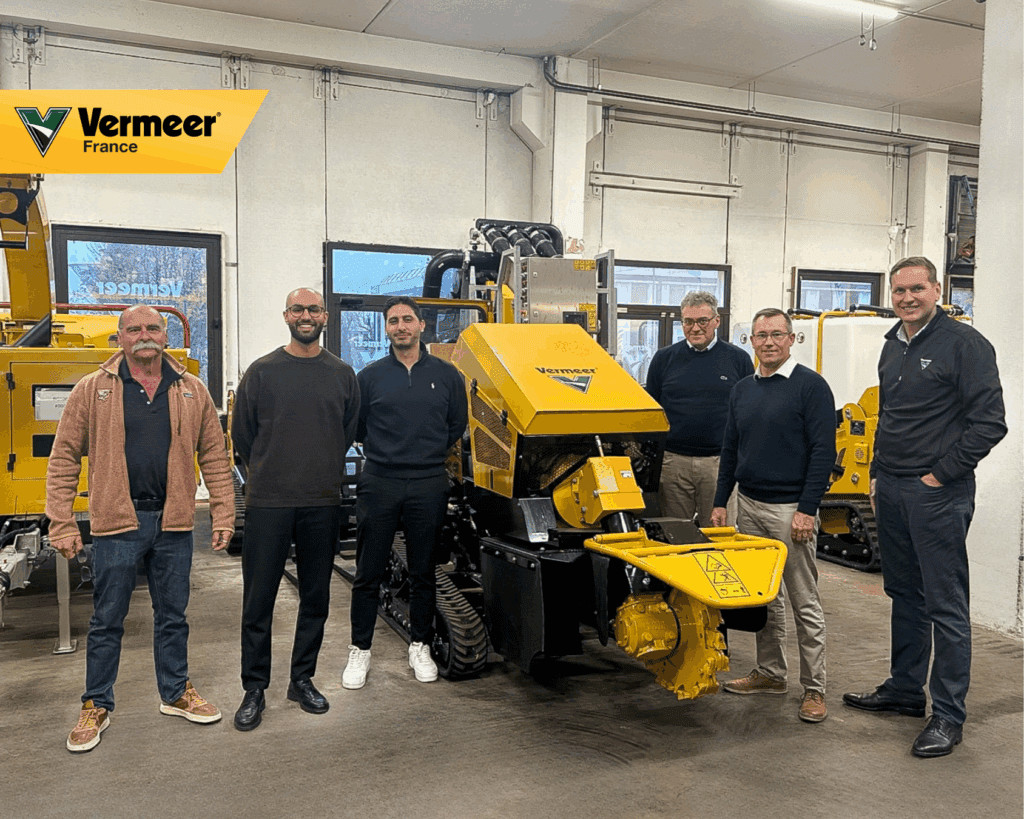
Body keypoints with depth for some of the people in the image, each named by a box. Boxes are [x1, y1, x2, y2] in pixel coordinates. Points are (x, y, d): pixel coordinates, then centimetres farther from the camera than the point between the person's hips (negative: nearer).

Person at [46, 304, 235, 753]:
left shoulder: (192, 391, 4)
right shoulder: (92, 390, -1)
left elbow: (214, 457, 5)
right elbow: (64, 458, -1)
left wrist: (223, 514, 0)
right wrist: (62, 524, -6)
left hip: (173, 523, 2)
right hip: (116, 523, -2)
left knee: (172, 616, 15)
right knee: (106, 621, 10)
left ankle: (176, 693, 31)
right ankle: (96, 707, 26)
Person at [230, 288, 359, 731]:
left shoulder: (342, 374, 6)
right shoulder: (262, 371, 1)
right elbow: (241, 432, 7)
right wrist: (267, 474, 10)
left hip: (322, 504, 2)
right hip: (267, 503, -2)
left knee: (316, 597, 10)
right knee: (259, 598, 2)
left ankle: (302, 680, 25)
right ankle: (254, 689, 15)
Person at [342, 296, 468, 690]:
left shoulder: (446, 375, 5)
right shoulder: (370, 376, 3)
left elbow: (457, 425, 14)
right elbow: (355, 427, 11)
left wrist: (429, 453, 11)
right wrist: (384, 451, 8)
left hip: (428, 487, 1)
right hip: (378, 484, 0)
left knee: (423, 572, 10)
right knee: (368, 573, 5)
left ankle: (420, 647, 25)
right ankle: (360, 650, 18)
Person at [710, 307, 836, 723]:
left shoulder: (810, 386, -7)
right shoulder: (742, 390, 12)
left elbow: (823, 451, -11)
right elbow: (730, 450, 18)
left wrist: (807, 509, -17)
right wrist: (720, 502, 13)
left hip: (790, 510, -6)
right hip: (749, 506, 6)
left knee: (804, 603, 0)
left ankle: (814, 688, 10)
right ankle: (770, 672, 27)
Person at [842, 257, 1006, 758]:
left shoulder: (963, 343, -10)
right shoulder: (893, 347, 14)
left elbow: (990, 422, -14)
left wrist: (941, 474, -14)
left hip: (938, 495, -8)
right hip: (892, 491, 8)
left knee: (946, 604, -1)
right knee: (904, 595, 17)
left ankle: (948, 716, 8)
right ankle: (904, 689, 30)